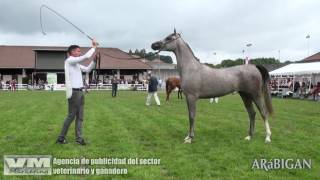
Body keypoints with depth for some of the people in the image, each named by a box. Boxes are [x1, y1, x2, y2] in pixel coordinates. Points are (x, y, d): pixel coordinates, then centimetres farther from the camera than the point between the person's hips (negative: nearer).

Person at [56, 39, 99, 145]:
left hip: (80, 92, 9)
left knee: (80, 116, 7)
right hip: (73, 92, -9)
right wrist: (94, 47, -6)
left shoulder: (76, 64, 18)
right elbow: (86, 56, -18)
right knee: (71, 115, -3)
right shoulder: (69, 60, -9)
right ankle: (61, 137, 9)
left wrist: (94, 60, 12)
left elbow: (87, 70, 24)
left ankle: (79, 138, 10)